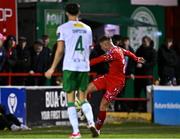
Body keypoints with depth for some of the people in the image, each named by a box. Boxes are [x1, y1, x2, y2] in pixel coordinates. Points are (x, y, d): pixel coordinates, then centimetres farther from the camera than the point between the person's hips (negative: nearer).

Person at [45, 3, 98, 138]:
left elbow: (60, 51, -6)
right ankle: (91, 123, -10)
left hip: (70, 66, -4)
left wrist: (53, 68, 1)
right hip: (84, 66, 4)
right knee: (83, 98, 14)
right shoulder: (87, 28, 12)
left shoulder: (63, 28, -1)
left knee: (71, 99, 2)